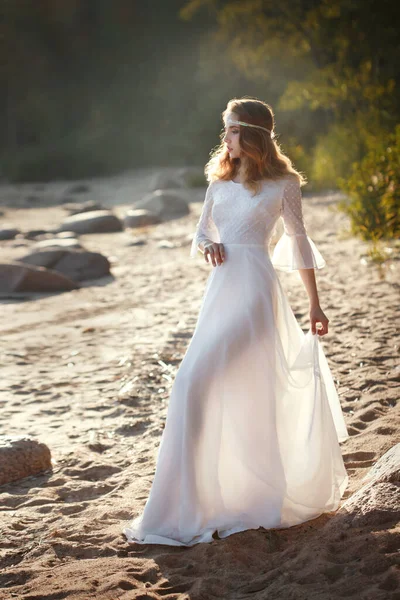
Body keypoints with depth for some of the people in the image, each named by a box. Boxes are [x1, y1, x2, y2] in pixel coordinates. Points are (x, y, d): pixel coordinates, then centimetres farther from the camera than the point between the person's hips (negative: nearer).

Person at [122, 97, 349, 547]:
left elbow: (298, 243, 5)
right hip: (221, 290, 6)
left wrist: (315, 305, 7)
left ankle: (184, 510, -9)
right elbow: (200, 233, 20)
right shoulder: (219, 180, 15)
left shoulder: (282, 184, 0)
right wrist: (207, 245, -4)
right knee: (249, 389, 12)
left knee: (196, 383, -14)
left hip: (253, 289, -6)